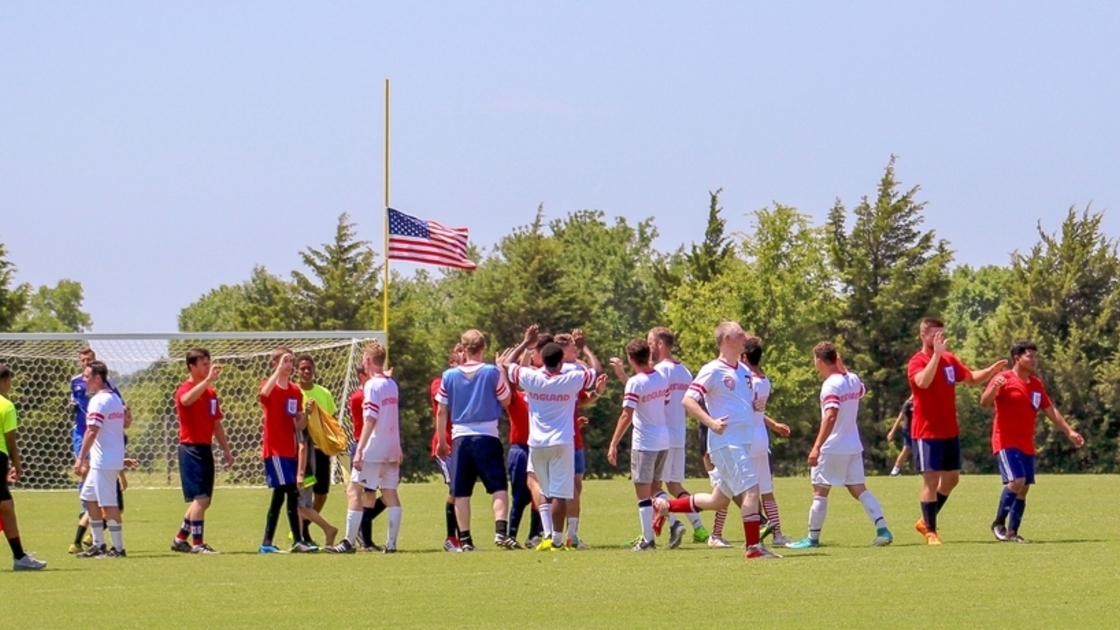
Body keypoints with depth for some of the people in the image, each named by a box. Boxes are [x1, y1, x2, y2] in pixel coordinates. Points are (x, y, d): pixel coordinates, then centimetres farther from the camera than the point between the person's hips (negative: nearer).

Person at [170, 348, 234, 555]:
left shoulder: (211, 392, 15)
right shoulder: (185, 390, -10)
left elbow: (217, 424, 20)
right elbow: (186, 399, -36)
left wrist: (226, 450, 16)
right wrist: (208, 380, -43)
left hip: (206, 449, 8)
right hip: (191, 449, -8)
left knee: (204, 500, 11)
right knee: (200, 498, -13)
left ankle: (180, 539, 22)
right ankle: (197, 544, -10)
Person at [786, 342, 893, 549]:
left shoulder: (831, 385, -17)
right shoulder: (853, 380, 7)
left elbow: (830, 416, -28)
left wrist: (816, 447, -30)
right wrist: (842, 367, 23)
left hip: (833, 448, -7)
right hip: (854, 447, 7)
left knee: (820, 491, 3)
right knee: (859, 489, 8)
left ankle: (813, 538, 9)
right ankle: (882, 530, -5)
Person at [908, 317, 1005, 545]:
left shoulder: (949, 359, 9)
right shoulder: (917, 362, -13)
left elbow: (971, 378, 21)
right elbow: (923, 382, -34)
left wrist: (991, 370, 3)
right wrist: (937, 354, -37)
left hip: (950, 431, 8)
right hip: (927, 432, -8)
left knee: (952, 477, 13)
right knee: (931, 479, -8)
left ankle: (926, 521, 28)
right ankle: (931, 532, -2)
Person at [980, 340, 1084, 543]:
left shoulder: (1037, 384, 14)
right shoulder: (1004, 379, -8)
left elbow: (1050, 411, 21)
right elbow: (984, 403, -18)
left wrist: (1069, 431, 17)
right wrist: (994, 388, -39)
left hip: (1027, 446, 7)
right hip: (1006, 442, -7)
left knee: (1024, 488, 4)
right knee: (1016, 482, -20)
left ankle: (1012, 532, 11)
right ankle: (998, 523, -5)